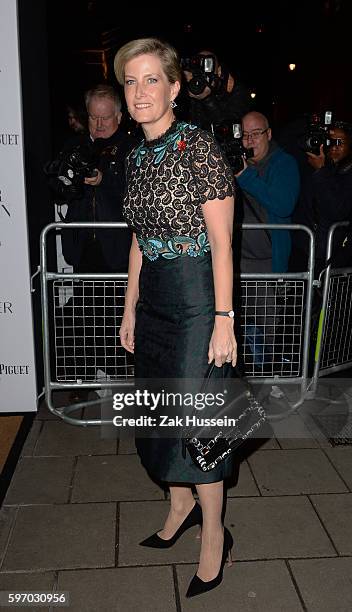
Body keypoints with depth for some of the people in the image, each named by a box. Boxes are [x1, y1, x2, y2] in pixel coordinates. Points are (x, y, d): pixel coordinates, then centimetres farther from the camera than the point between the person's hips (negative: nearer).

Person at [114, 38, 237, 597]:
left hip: (196, 298, -7)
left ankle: (214, 534, 22)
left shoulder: (199, 147, -13)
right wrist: (130, 310, 14)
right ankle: (182, 505, 40)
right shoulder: (137, 156, 9)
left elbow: (221, 243, -15)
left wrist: (224, 320, -18)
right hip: (153, 300, 8)